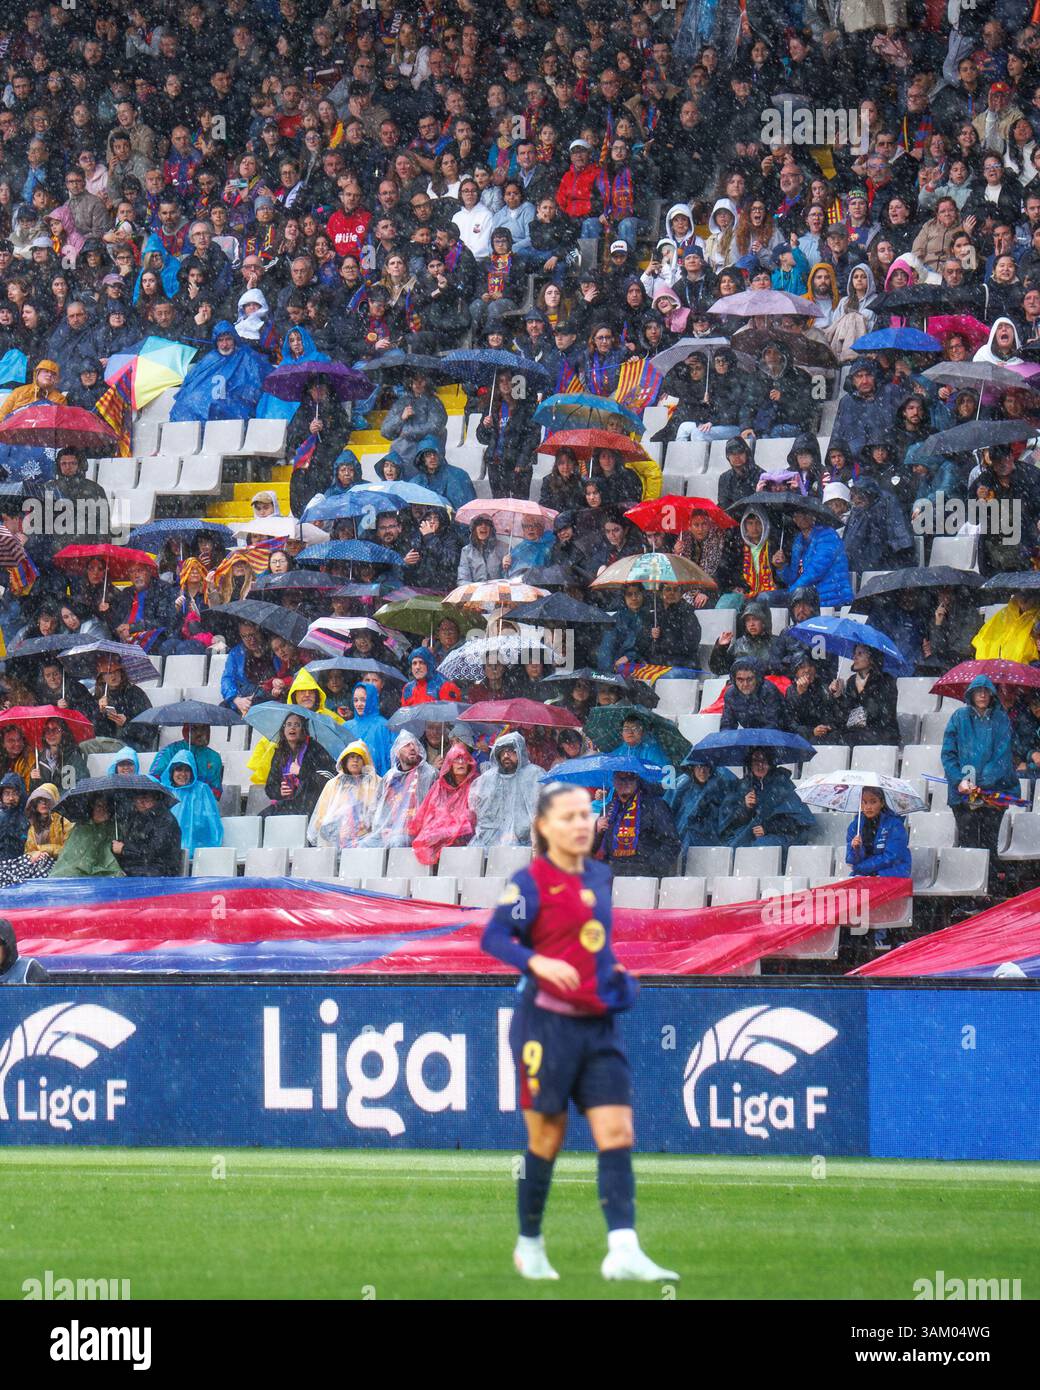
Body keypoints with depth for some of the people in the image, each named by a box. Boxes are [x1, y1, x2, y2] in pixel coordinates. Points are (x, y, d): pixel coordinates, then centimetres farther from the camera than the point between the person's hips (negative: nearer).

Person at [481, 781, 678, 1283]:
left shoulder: (600, 877, 11)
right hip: (547, 1021, -6)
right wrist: (537, 962, -32)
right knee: (547, 1138, 3)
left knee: (617, 1133, -7)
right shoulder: (531, 881, -9)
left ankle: (622, 1251, -14)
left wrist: (615, 969, 12)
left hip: (598, 1025, 6)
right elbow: (493, 936, -18)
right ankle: (529, 1245, 20)